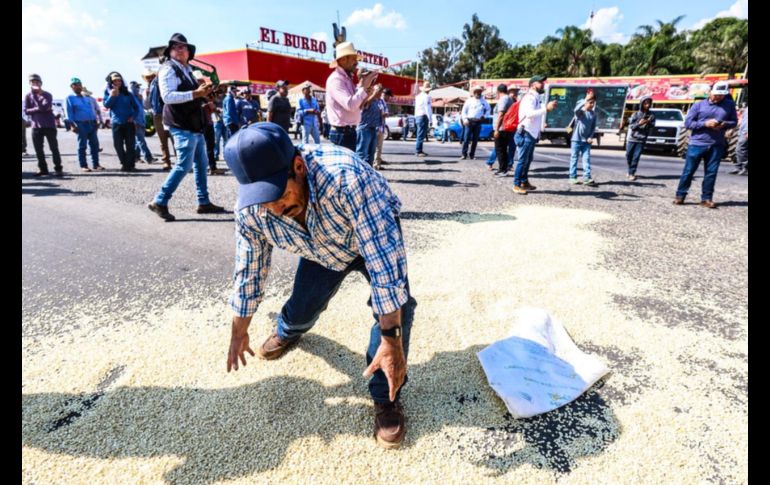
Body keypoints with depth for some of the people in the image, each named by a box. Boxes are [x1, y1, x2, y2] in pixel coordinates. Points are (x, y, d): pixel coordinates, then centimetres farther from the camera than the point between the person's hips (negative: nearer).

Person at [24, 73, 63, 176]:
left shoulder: (47, 95, 2)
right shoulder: (28, 96, 10)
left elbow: (45, 106, -14)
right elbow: (26, 111, 1)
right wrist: (39, 108, -10)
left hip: (49, 125, -3)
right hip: (36, 126, 3)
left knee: (54, 148, -4)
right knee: (38, 149, 4)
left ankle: (58, 168, 1)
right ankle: (43, 169, 12)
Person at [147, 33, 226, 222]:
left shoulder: (187, 70, 19)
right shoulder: (168, 69, -8)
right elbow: (167, 96, -21)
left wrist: (203, 91, 12)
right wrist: (196, 93, -24)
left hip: (194, 124, 10)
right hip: (182, 125, -9)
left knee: (201, 163, 11)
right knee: (184, 165, -11)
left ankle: (203, 202, 18)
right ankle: (160, 202, -3)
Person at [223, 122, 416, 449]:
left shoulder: (346, 177, -45)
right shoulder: (249, 210, -26)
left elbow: (384, 259, -45)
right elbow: (249, 269, -10)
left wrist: (391, 340, -46)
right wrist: (239, 331, 2)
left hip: (374, 236, -4)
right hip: (321, 252, 4)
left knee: (394, 302, -26)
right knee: (303, 306, 11)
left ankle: (385, 397, -3)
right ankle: (288, 331, 52)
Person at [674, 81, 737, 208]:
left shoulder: (730, 105, 8)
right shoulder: (699, 105, 1)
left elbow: (734, 121, 13)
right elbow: (688, 123, -2)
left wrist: (724, 124, -9)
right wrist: (705, 123, -15)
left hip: (717, 146, 2)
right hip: (697, 144, -2)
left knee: (711, 173, 4)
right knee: (688, 171, 1)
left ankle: (706, 199, 11)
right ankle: (680, 196, 10)